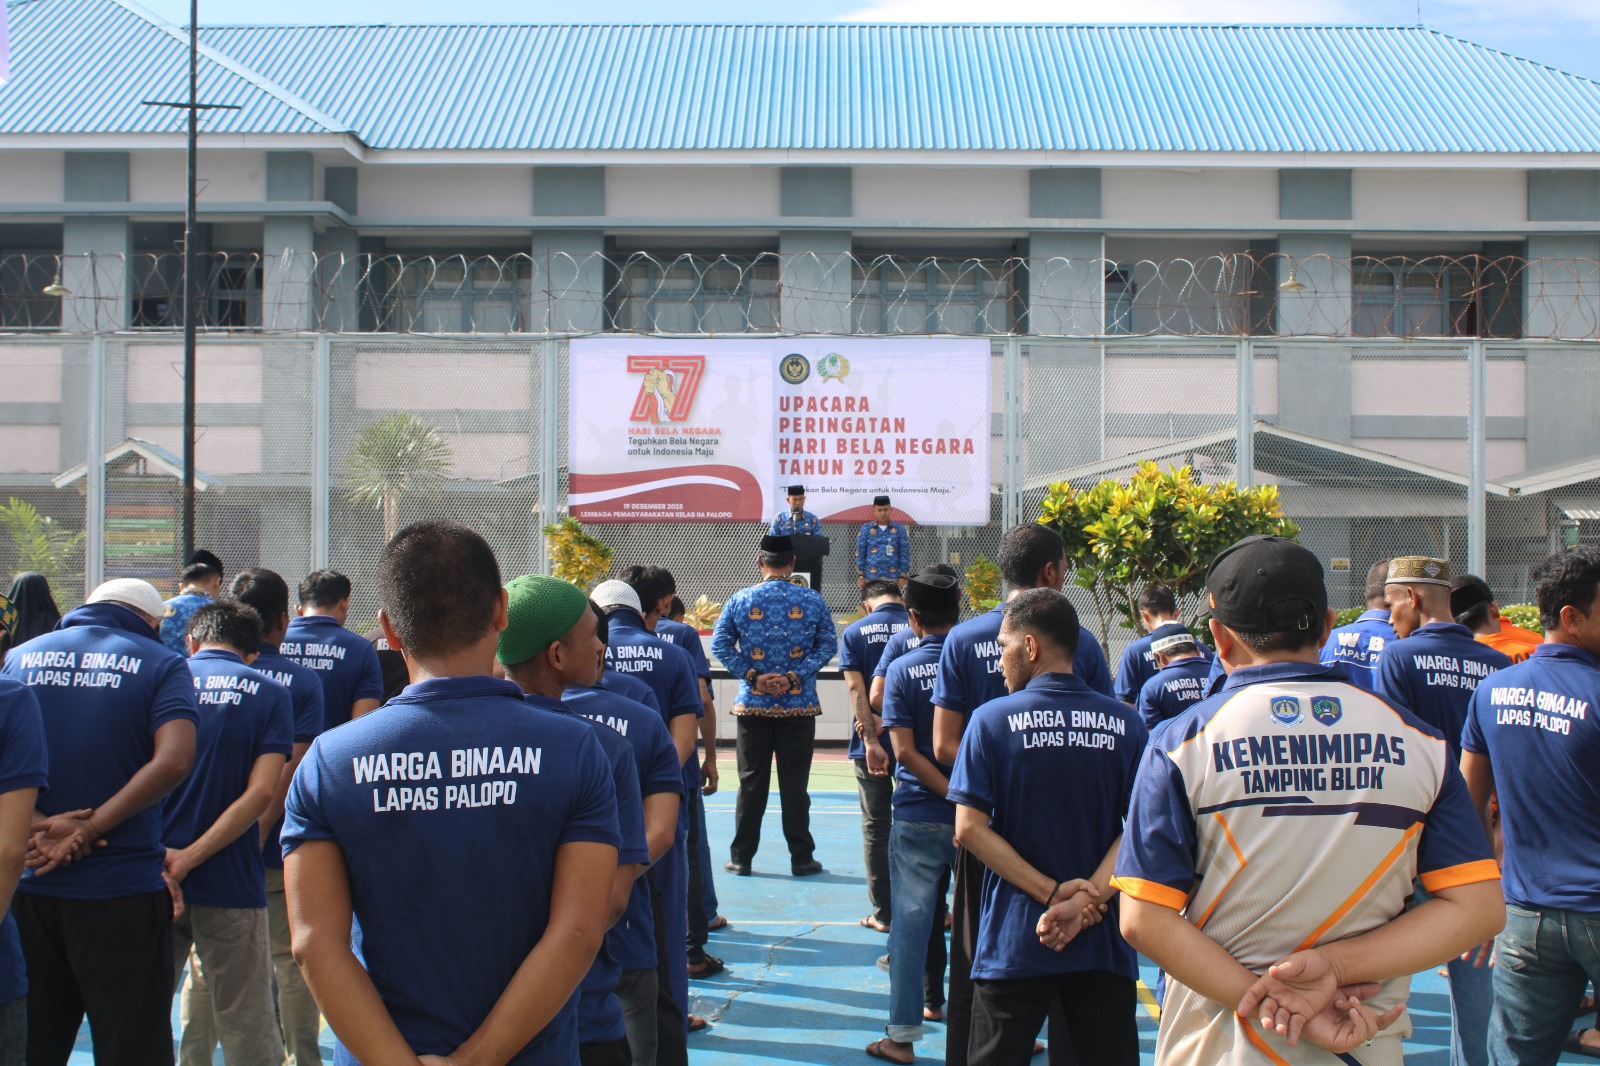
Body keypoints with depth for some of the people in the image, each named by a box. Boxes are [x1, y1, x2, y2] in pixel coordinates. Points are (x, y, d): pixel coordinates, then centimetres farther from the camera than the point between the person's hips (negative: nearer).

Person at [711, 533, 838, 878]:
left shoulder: (739, 600, 0)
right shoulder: (812, 600, -1)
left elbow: (720, 645, -3)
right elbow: (828, 645, -3)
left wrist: (753, 676, -7)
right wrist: (794, 677, -8)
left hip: (752, 705, 1)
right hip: (799, 706, -1)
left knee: (751, 782, 7)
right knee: (795, 784, 4)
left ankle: (741, 858, 11)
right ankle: (802, 859, 9)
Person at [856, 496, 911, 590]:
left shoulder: (899, 529, 4)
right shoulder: (866, 529, 4)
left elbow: (904, 554, 5)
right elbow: (860, 554, 6)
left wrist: (903, 576, 0)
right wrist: (860, 576, 1)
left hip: (892, 578, 0)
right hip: (872, 578, 0)